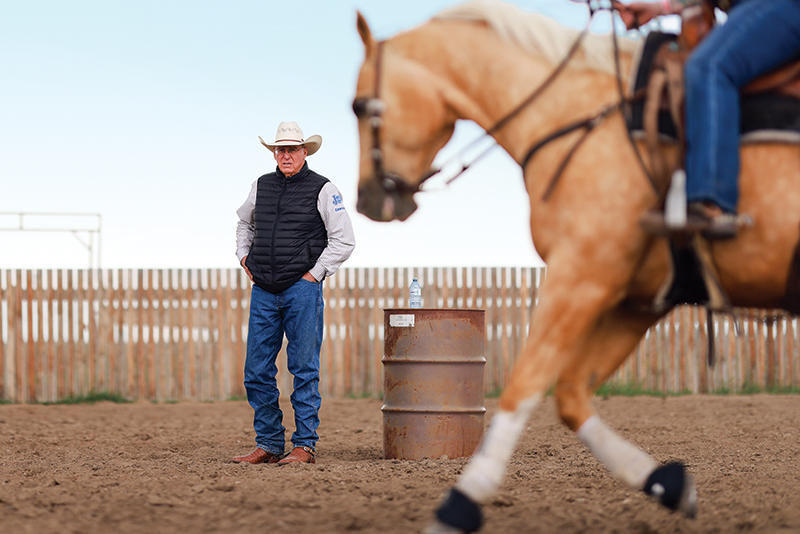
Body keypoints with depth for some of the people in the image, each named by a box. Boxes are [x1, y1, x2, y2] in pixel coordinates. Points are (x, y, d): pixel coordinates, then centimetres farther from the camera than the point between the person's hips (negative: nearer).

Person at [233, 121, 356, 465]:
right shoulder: (261, 187, 12)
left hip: (302, 289, -5)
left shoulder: (322, 190, -2)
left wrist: (315, 274, -8)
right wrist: (244, 258, 18)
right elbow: (244, 223, 32)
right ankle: (268, 445, 12)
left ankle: (305, 446, 2)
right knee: (257, 372, 4)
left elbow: (343, 240, -4)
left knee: (304, 370, -2)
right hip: (263, 291, 5)